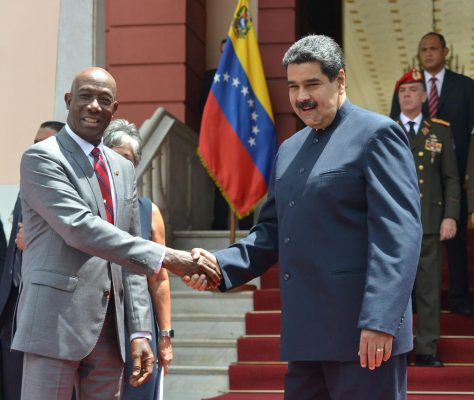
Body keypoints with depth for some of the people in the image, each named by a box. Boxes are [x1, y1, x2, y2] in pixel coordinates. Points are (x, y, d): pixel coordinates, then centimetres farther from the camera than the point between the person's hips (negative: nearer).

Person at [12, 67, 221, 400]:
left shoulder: (124, 169, 16)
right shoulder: (41, 158, -5)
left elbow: (130, 258, 15)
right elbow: (80, 228, -19)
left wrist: (140, 332, 6)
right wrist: (164, 257, -23)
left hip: (110, 329, 6)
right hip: (56, 322, -6)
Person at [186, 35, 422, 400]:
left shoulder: (376, 134, -5)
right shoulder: (289, 149, 18)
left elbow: (398, 232, -14)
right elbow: (273, 230, 20)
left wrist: (380, 321, -22)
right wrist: (222, 264, 1)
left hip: (362, 331, -7)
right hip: (306, 331, 7)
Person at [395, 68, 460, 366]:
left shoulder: (441, 131, 10)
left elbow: (451, 178, 8)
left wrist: (451, 216, -2)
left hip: (430, 223, 1)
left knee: (429, 289, 2)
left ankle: (427, 351, 9)